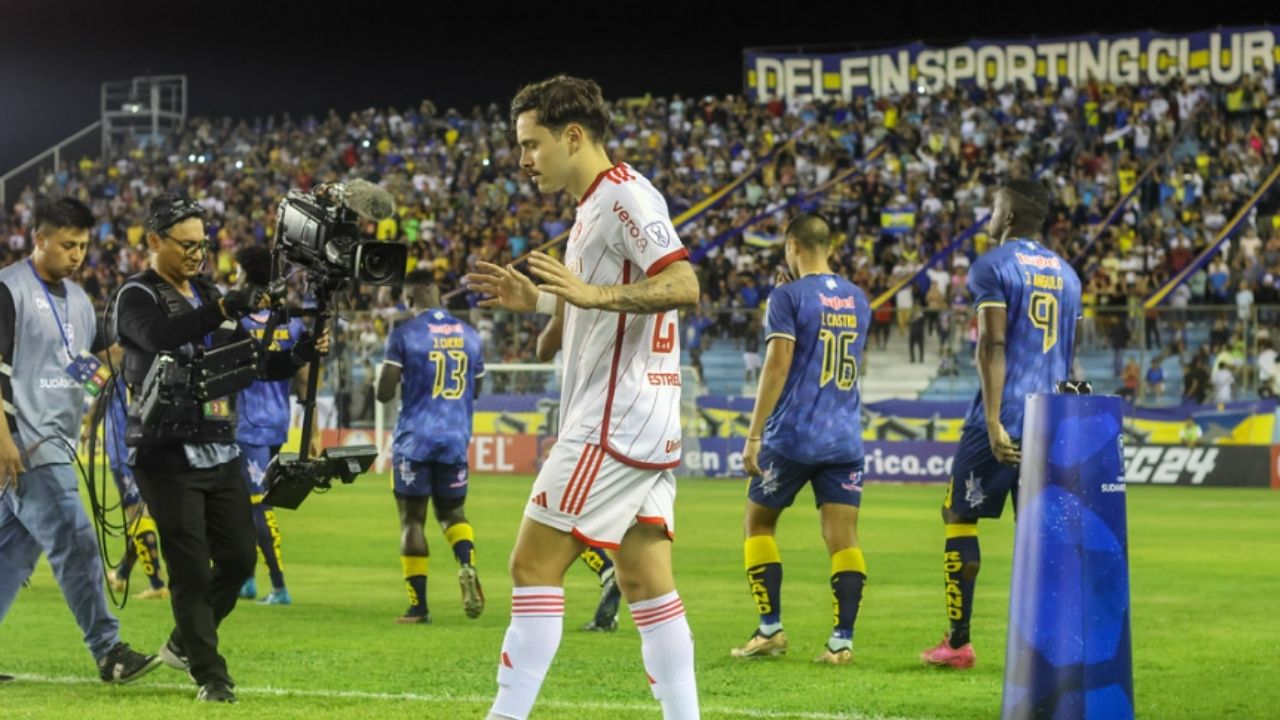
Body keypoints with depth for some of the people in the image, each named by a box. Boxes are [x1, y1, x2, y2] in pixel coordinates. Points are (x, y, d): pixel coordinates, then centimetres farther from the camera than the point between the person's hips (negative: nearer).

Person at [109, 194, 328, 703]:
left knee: (239, 559, 7)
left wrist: (301, 355, -3)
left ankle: (185, 644, 27)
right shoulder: (137, 297, -7)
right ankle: (210, 675, 0)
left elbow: (254, 365, 17)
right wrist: (226, 308, -43)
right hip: (167, 458, -7)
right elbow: (161, 335, -30)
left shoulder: (209, 297, 16)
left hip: (220, 453, 7)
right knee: (191, 569, -7)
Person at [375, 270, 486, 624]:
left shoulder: (404, 334, -8)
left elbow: (384, 393, -10)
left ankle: (419, 605, 2)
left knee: (412, 518, 5)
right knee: (452, 512, 16)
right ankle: (467, 565, -15)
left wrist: (388, 371, 10)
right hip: (456, 437, 4)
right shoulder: (469, 335, 7)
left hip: (415, 438, -4)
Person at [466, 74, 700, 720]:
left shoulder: (623, 193, -11)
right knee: (646, 582, 8)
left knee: (534, 565, -8)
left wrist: (592, 292, -31)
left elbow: (683, 284, -23)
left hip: (614, 419, -10)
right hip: (645, 423, 10)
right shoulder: (599, 203, 20)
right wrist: (537, 300, 21)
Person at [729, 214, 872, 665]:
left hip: (793, 436, -5)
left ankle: (770, 629, 5)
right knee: (843, 536, 0)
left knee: (758, 522, 11)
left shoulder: (789, 296, -7)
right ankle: (842, 639, -8)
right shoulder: (857, 299, 12)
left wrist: (754, 435, -11)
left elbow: (777, 366, -12)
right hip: (846, 438, 5)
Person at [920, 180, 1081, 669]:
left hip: (1003, 417, -6)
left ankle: (958, 642, 4)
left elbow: (993, 347, -14)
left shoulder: (993, 267, -6)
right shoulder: (1066, 274, 15)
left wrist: (993, 423, -19)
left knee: (960, 519, 5)